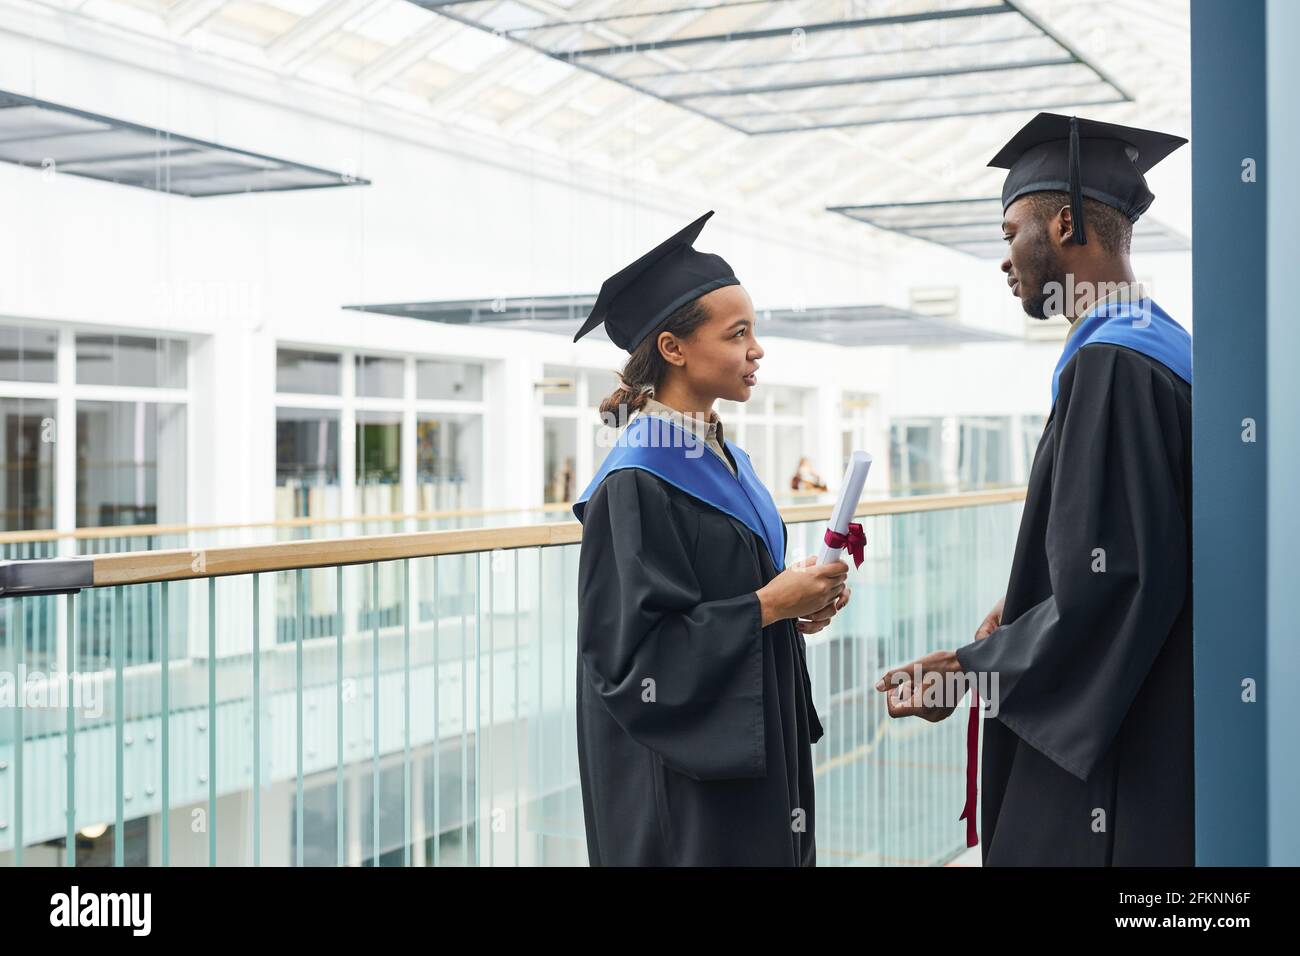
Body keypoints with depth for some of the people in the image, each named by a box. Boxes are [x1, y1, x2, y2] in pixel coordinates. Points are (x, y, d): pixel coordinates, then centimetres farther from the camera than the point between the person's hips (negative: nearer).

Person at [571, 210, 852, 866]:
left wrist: (795, 609, 1)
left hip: (749, 753, 9)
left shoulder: (726, 460, 10)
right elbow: (632, 646, -21)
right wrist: (767, 606, -20)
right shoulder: (637, 482, -17)